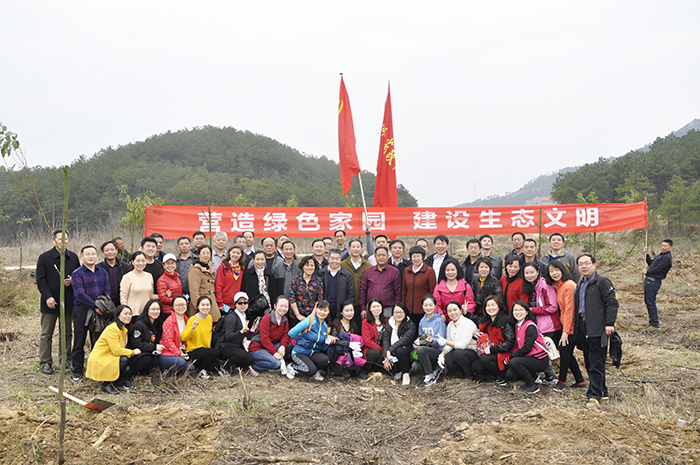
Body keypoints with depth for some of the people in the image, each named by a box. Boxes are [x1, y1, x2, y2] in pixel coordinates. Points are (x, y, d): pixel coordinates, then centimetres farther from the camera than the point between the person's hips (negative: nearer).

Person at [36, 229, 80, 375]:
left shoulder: (73, 257, 8)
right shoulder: (44, 257, -3)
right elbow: (40, 280, -7)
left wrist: (73, 281, -6)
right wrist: (47, 297, -16)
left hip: (68, 301, 3)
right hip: (50, 301, -3)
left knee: (67, 333, 11)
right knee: (46, 334, 3)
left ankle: (65, 359, 22)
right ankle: (45, 363, 11)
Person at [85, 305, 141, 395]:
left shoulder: (123, 328, 12)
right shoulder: (112, 328, -19)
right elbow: (117, 350, -24)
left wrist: (132, 352, -4)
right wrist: (132, 352, -11)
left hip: (110, 357, 9)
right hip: (99, 360, -9)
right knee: (124, 360, -29)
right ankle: (106, 384, -14)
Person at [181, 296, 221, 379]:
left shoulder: (209, 318, 8)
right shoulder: (193, 319, -11)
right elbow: (183, 337, -17)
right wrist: (192, 328, -31)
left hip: (206, 349, 6)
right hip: (193, 352, -6)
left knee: (215, 366, -21)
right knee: (215, 352, -29)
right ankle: (201, 370, -10)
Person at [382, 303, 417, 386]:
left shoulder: (411, 326, -3)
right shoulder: (388, 324, 9)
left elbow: (404, 340, -19)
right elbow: (385, 340, -2)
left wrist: (390, 350, -28)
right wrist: (386, 356, -18)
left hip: (406, 353, -2)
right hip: (392, 354, 2)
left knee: (399, 350, -36)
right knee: (392, 368, -30)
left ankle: (406, 373, -10)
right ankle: (399, 371, 9)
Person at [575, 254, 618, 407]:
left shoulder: (602, 282, -7)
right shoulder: (580, 285, 18)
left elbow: (612, 303, -12)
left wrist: (609, 324, -18)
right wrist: (576, 326, 18)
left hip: (598, 328, -8)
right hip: (583, 328, 8)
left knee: (596, 364, -5)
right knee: (589, 362, 14)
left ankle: (595, 395, -1)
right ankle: (602, 391, 27)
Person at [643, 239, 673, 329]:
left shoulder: (667, 257, -12)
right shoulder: (660, 255, 19)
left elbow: (658, 269, -18)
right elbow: (651, 263, 24)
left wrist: (647, 272, -6)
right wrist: (647, 254, 18)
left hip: (653, 281, -10)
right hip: (649, 280, 10)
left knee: (651, 302, -8)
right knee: (647, 301, 14)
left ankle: (655, 324, -3)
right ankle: (652, 322, 23)